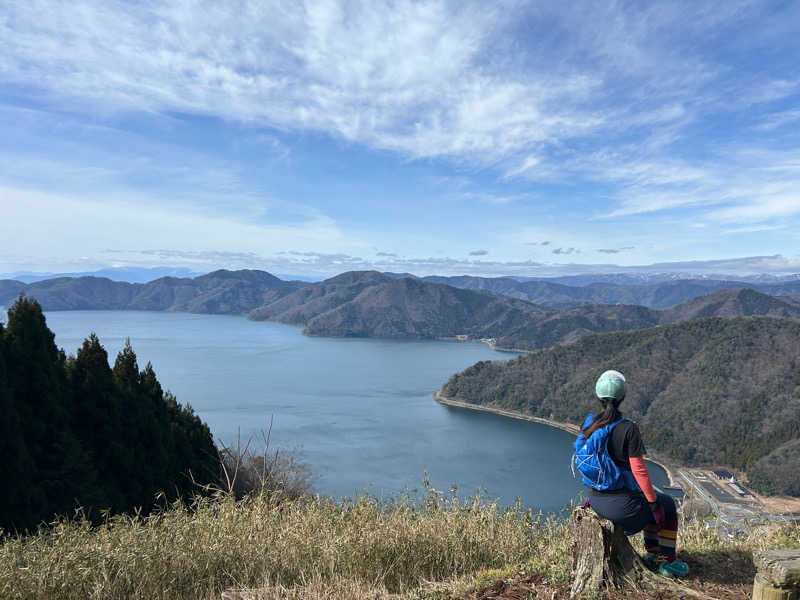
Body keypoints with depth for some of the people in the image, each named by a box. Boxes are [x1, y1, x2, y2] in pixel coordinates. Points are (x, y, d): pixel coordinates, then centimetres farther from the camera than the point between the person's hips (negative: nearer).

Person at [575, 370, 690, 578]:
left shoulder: (588, 424, -1)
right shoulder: (628, 429, -20)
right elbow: (639, 470, -18)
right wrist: (654, 504, -6)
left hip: (596, 502, 6)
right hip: (621, 506, -6)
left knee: (650, 501, 34)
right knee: (667, 504, 24)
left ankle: (652, 553, 43)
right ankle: (668, 562, 33)